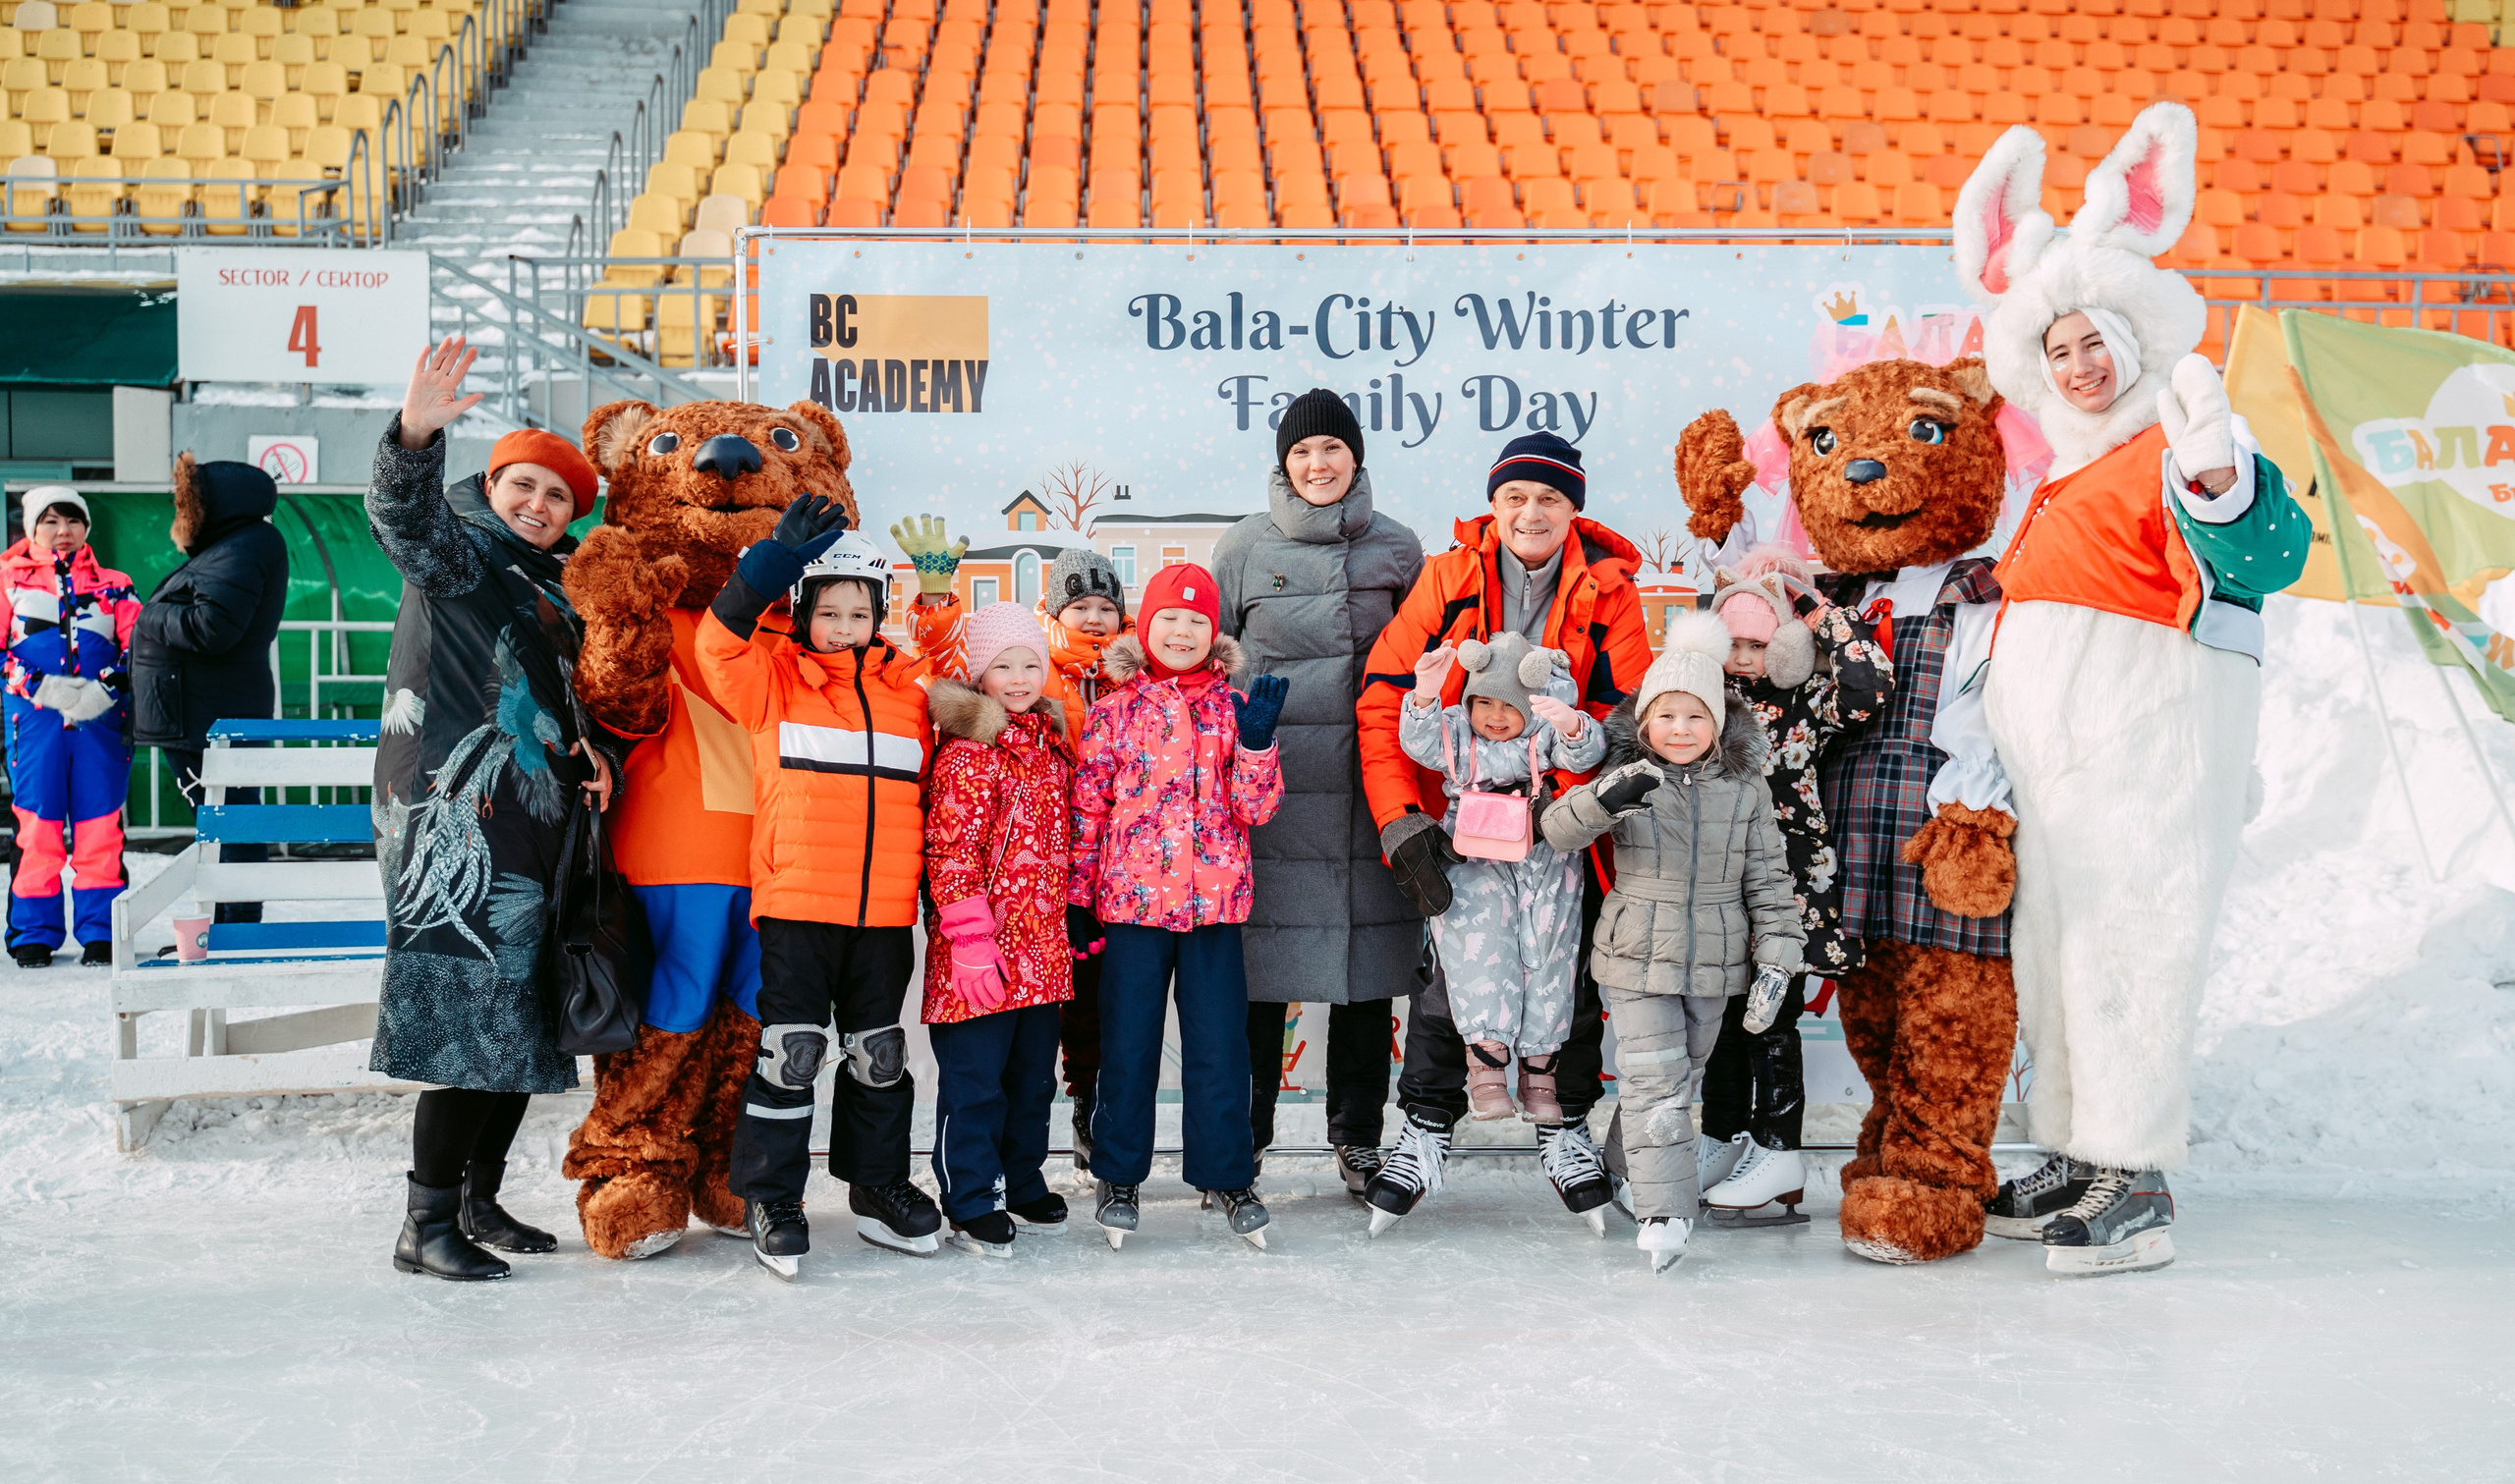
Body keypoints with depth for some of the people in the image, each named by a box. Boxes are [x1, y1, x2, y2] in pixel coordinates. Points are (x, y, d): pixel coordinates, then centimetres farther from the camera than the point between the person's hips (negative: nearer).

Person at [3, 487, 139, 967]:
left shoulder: (113, 586, 13)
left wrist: (106, 689, -12)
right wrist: (41, 686, -12)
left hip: (102, 722, 1)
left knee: (100, 828, 1)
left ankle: (101, 932, 9)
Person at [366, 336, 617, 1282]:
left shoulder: (558, 591, 22)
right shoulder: (460, 554, 0)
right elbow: (406, 518, -22)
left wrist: (594, 749, 6)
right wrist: (415, 434, -41)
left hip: (532, 826, 8)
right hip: (459, 821, -8)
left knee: (523, 1020, 11)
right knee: (473, 1011, -11)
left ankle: (480, 1200, 23)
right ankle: (427, 1226, -4)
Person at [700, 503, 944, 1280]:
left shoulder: (911, 689, 9)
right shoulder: (773, 679, 2)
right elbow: (720, 639, -15)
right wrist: (781, 554, -18)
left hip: (885, 912, 3)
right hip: (795, 903, -3)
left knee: (879, 1055, 14)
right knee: (790, 1053, 1)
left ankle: (878, 1185, 29)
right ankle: (770, 1200, 14)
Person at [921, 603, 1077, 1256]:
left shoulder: (1052, 746, 12)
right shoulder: (966, 753, -11)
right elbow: (950, 852, -16)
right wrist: (971, 939, -21)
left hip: (1042, 950, 7)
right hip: (982, 955, -7)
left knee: (1034, 1074, 17)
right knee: (974, 1079, 2)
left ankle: (1023, 1184, 32)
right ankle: (970, 1203, 14)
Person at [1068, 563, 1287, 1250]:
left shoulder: (1233, 706, 6)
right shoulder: (1115, 709, 3)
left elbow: (1255, 807, 0)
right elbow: (1088, 807, 4)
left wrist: (1256, 740, -15)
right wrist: (1077, 899, 2)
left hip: (1215, 901, 1)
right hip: (1131, 899, -1)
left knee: (1219, 1044, 6)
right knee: (1127, 1043, 8)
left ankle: (1226, 1175, 20)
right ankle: (1119, 1177, 22)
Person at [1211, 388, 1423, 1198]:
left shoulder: (1397, 546, 10)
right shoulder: (1244, 547, 6)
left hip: (1370, 788, 2)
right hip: (1268, 784, -1)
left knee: (1368, 958, 6)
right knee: (1258, 962, 0)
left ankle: (1358, 1135, 20)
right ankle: (1240, 1139, 13)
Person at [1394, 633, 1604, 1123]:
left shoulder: (1546, 732, 3)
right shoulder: (1456, 729, 5)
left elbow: (1584, 754, -13)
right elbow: (1421, 743, -12)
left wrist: (1573, 726, -36)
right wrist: (1425, 697, -30)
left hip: (1543, 862, 1)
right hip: (1474, 859, 0)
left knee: (1547, 949, -4)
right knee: (1478, 938, -21)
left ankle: (1538, 1068, 6)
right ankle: (1486, 1055, -22)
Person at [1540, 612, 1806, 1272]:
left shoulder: (1745, 790, 0)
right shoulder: (1627, 781, -6)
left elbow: (1768, 879, 3)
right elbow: (1557, 828, -16)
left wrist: (1775, 959, -3)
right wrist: (1604, 800, -36)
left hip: (1714, 962, 3)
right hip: (1637, 959, -3)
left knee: (1682, 1073, 17)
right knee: (1652, 1081, -8)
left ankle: (1627, 1168, 38)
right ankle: (1663, 1211, -6)